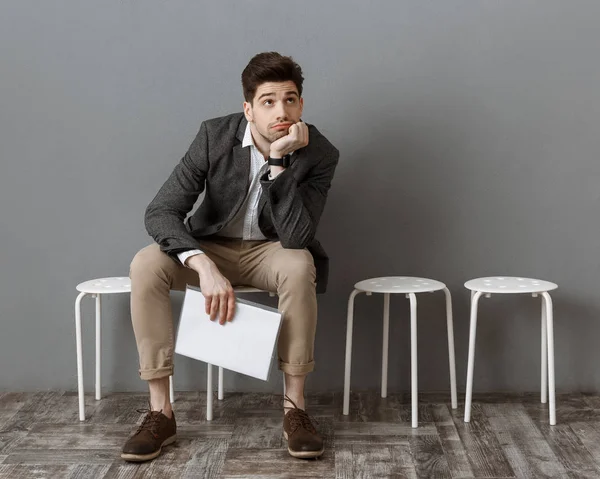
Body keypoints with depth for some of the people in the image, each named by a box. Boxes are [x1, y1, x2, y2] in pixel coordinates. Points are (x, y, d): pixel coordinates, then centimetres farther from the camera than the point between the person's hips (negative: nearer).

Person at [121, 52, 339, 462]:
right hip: (211, 247, 1)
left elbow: (296, 237, -28)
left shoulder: (320, 154, -17)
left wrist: (279, 160, -36)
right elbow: (160, 212, -21)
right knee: (145, 265, -27)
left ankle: (295, 407, -22)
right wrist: (204, 267, -38)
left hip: (270, 250, -1)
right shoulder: (215, 136, -16)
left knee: (300, 266, -36)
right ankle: (160, 412, -20)